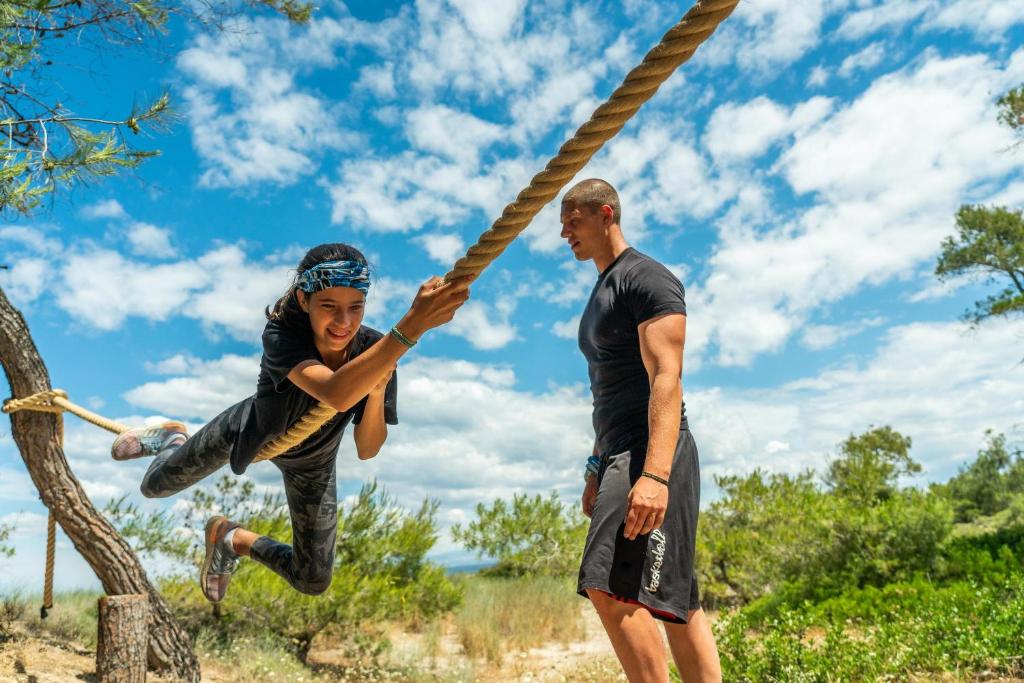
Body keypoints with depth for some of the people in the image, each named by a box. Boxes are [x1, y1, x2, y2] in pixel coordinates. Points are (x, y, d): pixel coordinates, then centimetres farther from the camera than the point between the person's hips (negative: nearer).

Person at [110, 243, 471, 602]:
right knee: (153, 485, 17)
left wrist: (378, 391, -46)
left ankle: (233, 539, 34)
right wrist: (412, 326, -72)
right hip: (251, 429, -2)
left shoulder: (376, 351, -31)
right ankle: (173, 439, 51)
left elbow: (366, 450, -28)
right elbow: (335, 394, -61)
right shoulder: (281, 336, -39)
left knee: (312, 581, 8)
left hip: (311, 464, 2)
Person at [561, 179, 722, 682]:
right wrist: (597, 470, 24)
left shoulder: (647, 278, -7)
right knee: (674, 600, 11)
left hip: (651, 455, -10)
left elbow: (667, 378, -19)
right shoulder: (602, 293, 22)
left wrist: (654, 474, -29)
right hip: (619, 455, 10)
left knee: (611, 588, -19)